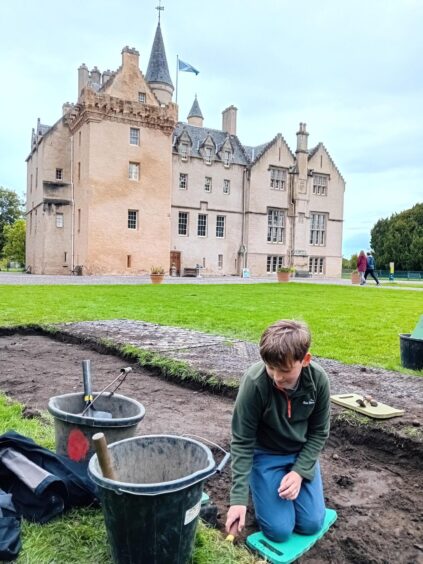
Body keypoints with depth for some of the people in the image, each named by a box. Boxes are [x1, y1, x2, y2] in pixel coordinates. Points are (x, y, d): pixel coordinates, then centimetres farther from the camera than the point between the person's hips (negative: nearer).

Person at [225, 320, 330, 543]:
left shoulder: (318, 379, -22)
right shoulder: (254, 381, -32)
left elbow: (319, 432, -6)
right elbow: (242, 441, -21)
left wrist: (299, 471, -16)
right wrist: (239, 498, -22)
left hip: (302, 452, 3)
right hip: (265, 454, -2)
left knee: (311, 525, -1)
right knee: (279, 530, -9)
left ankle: (291, 474, 24)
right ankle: (258, 484, 18)